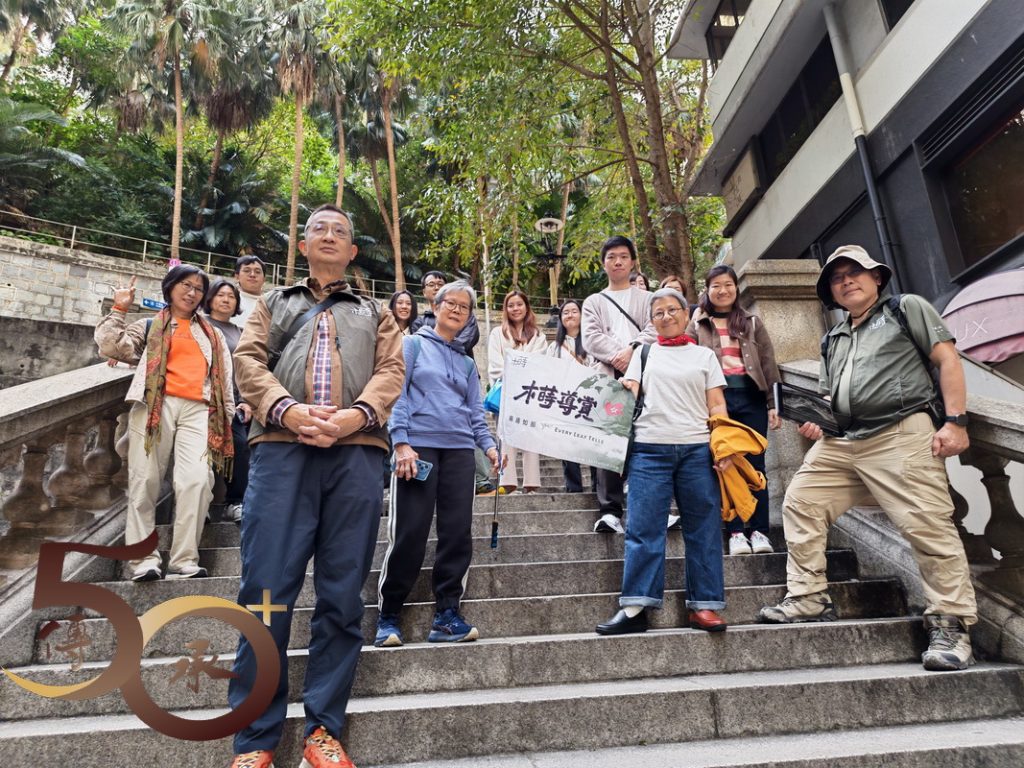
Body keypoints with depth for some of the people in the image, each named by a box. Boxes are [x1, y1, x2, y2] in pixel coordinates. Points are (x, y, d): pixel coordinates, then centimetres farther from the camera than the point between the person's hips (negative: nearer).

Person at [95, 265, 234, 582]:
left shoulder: (212, 334, 27)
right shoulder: (150, 326, 21)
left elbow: (225, 377, 22)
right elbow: (110, 346, 7)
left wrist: (228, 414, 14)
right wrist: (119, 309, 7)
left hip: (198, 409, 1)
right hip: (156, 405, 0)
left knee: (196, 479, -17)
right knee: (145, 480, -7)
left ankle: (184, 561, -16)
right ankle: (144, 559, -3)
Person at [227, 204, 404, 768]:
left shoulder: (374, 313, 25)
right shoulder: (274, 303, 26)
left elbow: (391, 371, 9)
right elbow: (248, 359, 9)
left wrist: (356, 414, -11)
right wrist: (287, 409, -11)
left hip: (356, 452, 1)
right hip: (281, 446, 0)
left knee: (342, 595, 1)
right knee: (266, 589, -4)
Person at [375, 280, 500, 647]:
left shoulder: (467, 363, 21)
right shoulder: (413, 345, 8)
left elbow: (475, 411, 17)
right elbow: (396, 395, -3)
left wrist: (488, 444, -1)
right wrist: (401, 443, -14)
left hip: (459, 450, 5)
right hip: (418, 445, -4)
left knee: (458, 532, -1)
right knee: (409, 533, -5)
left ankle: (447, 615, 9)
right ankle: (388, 615, 10)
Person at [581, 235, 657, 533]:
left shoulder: (647, 298, 21)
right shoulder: (593, 302, 21)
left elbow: (654, 330, 3)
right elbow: (591, 337, 5)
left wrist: (633, 350, -15)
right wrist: (617, 356, -10)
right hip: (605, 376, 0)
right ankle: (609, 509, -7)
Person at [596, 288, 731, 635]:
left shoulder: (704, 355, 15)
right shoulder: (644, 353, 18)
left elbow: (717, 405, 8)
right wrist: (624, 391, -12)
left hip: (697, 450, 0)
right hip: (649, 449, 0)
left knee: (703, 529, 1)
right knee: (643, 528, -5)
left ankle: (702, 605, 10)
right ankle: (635, 607, -3)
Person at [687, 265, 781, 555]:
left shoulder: (752, 322, 14)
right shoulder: (697, 326, 11)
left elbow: (768, 364, 10)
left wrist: (773, 404, 3)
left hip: (751, 397, 1)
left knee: (755, 464, 1)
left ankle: (759, 530, 8)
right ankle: (735, 531, 6)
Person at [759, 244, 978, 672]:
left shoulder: (906, 308, 10)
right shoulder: (832, 341, 25)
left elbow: (947, 360, 1)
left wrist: (955, 421, -10)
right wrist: (817, 420, 4)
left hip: (901, 433, -6)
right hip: (841, 443, 7)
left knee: (927, 525, -12)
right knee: (799, 503, 0)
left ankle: (950, 624, 2)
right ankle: (809, 600, 7)